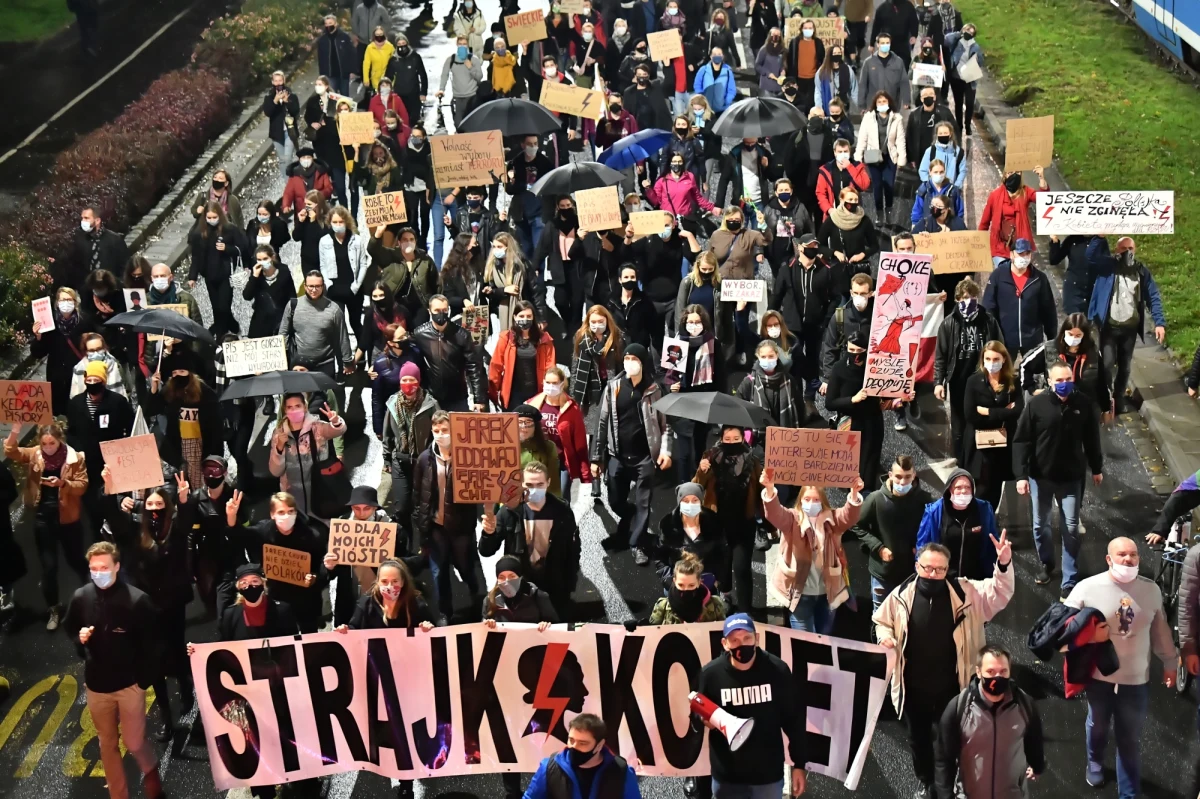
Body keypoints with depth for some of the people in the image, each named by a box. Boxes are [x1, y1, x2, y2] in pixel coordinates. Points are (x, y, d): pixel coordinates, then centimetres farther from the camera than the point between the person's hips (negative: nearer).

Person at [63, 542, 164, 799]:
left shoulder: (137, 599, -18)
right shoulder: (80, 597, -7)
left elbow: (151, 642, -8)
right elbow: (69, 628, 12)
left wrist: (144, 678, -8)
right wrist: (79, 638, -10)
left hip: (129, 684, -4)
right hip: (96, 684, 4)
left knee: (134, 743, 1)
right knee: (108, 744, 15)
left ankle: (151, 771, 33)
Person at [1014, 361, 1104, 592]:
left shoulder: (1083, 404, -7)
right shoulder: (1036, 404, -13)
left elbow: (1091, 438, 6)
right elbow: (1021, 441, -11)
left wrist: (1097, 468, 13)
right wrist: (1021, 474, -16)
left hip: (1071, 477, 0)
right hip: (1040, 475, 0)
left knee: (1071, 528, 2)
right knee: (1040, 525, 15)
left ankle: (1069, 582, 9)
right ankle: (1046, 563, 40)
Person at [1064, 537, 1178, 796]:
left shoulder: (1151, 589, -4)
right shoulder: (1087, 588, -13)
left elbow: (1160, 629, 8)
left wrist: (1169, 662, 14)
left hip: (1136, 680, 1)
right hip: (1099, 677, -1)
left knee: (1130, 741, 10)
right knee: (1097, 728, 23)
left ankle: (1129, 793, 23)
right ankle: (1095, 763, 52)